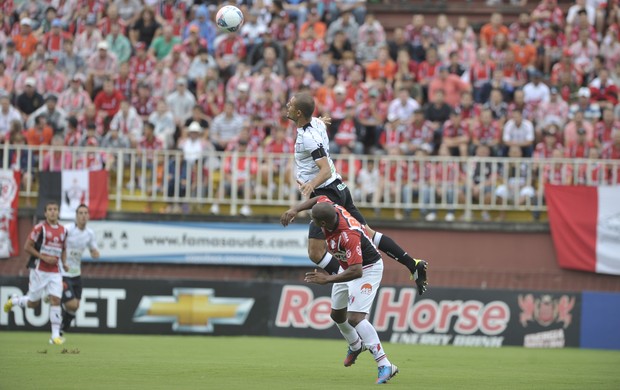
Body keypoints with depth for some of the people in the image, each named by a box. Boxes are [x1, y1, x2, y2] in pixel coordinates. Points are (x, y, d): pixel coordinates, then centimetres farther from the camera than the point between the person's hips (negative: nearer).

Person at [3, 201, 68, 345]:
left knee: (55, 300, -8)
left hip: (55, 272, 4)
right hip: (39, 270, -4)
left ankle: (55, 336, -6)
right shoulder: (40, 228, -8)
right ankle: (14, 301, 36)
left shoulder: (63, 230, 9)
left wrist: (64, 262, 6)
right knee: (34, 302, 4)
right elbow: (27, 247, -8)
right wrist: (44, 258, -15)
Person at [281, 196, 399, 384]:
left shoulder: (348, 236, -41)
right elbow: (318, 199, 6)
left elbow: (356, 271, -44)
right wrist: (294, 210, -5)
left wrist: (328, 279, -40)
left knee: (355, 318, -25)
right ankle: (356, 345, 53)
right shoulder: (329, 206, -19)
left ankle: (385, 365, -25)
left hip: (367, 269, -9)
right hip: (347, 267, 9)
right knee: (337, 315, 23)